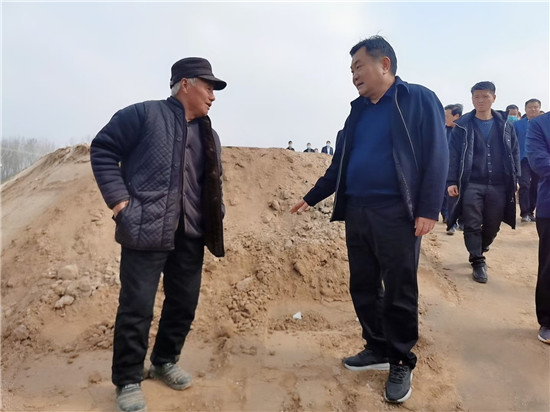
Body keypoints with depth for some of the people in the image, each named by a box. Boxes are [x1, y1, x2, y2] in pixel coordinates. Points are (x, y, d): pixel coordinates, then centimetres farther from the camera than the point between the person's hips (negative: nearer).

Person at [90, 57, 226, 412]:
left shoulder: (209, 135, 16)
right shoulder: (145, 114, -3)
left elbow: (214, 182, 24)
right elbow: (103, 149, -3)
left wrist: (217, 215, 11)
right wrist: (118, 198, -10)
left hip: (191, 236, 7)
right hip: (146, 231, -6)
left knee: (185, 303, 13)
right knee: (137, 307, 0)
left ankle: (165, 362, 36)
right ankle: (129, 381, 20)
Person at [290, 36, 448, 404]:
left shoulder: (419, 100, -3)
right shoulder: (359, 110, 15)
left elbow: (436, 156, -9)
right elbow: (339, 164, 18)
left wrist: (429, 209, -16)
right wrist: (312, 198, 19)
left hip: (396, 214, -6)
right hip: (356, 213, 6)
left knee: (399, 294, 2)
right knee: (363, 288, 12)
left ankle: (401, 363, 21)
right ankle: (377, 350, 30)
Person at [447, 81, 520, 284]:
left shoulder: (505, 126, 7)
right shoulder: (462, 126, 0)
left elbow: (514, 154, 9)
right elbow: (453, 155, -4)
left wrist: (515, 180, 1)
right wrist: (451, 181, -12)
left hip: (499, 186, 3)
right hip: (471, 184, -2)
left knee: (492, 227, 11)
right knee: (472, 226, -3)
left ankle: (477, 253, 35)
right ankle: (478, 262, 9)